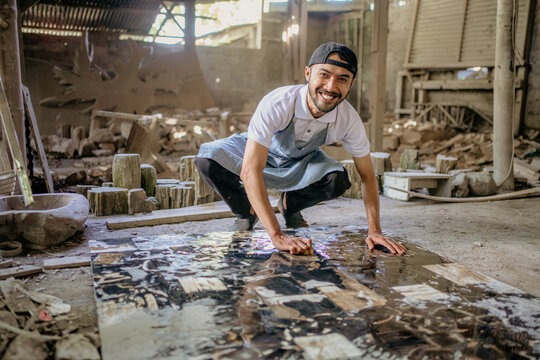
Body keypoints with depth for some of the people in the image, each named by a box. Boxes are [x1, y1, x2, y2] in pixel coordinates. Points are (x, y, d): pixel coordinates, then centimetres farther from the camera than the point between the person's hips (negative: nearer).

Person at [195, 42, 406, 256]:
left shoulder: (349, 119, -25)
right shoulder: (277, 104, -38)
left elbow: (367, 176, -13)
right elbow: (250, 171, -44)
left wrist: (374, 231, -25)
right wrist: (277, 236, -50)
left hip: (300, 162, 3)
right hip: (256, 154, -2)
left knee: (337, 180, -28)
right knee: (208, 158, -31)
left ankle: (289, 204, 7)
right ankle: (246, 212, -1)